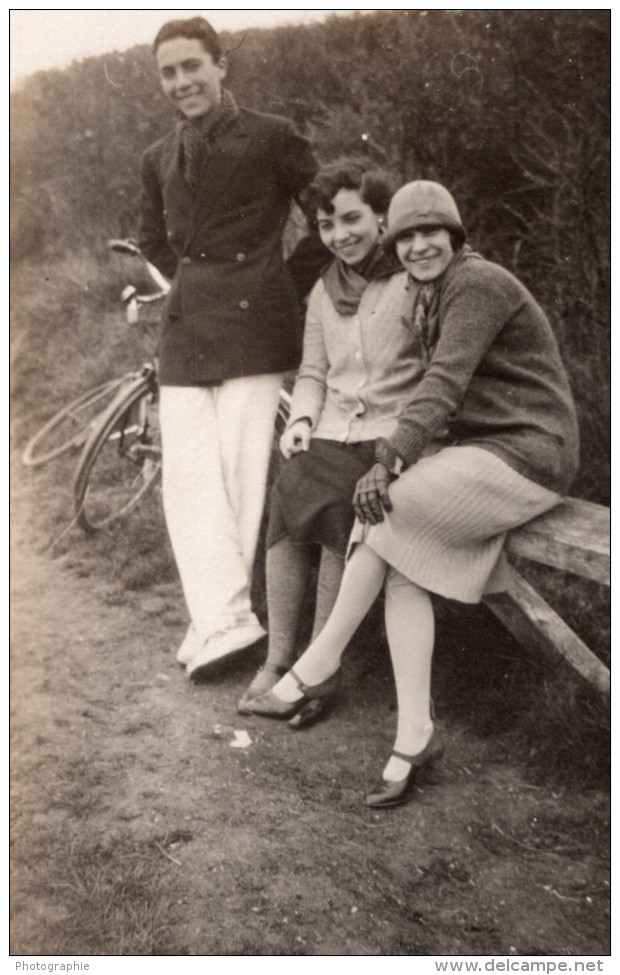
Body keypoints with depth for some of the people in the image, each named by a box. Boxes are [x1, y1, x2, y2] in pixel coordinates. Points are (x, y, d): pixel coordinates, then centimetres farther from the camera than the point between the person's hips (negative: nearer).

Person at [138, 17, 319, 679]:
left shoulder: (271, 138, 0)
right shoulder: (158, 159, 17)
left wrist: (268, 278, 8)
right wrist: (193, 279, 16)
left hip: (252, 324, -5)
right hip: (186, 326, 5)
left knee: (238, 469, -7)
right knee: (187, 473, -5)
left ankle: (219, 616, 2)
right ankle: (225, 618, -3)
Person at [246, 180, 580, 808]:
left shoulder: (477, 283, -12)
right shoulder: (431, 296, 17)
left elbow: (445, 381, -24)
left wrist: (390, 459, -35)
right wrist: (398, 456, -2)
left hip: (528, 456, -8)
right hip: (485, 450, 8)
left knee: (381, 512, -19)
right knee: (403, 557, -12)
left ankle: (317, 665, -5)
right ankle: (414, 737, -11)